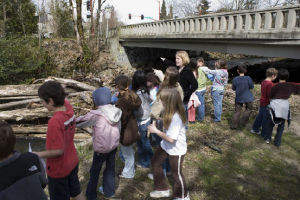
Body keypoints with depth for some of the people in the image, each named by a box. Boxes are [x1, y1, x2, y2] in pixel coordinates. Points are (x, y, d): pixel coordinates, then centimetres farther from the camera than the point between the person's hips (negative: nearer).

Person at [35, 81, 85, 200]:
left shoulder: (55, 122, -34)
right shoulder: (68, 107, -13)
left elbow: (58, 151, -27)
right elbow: (63, 101, 14)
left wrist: (38, 155, -15)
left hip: (58, 169, -7)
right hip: (72, 162, 7)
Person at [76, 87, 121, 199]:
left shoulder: (95, 115, -22)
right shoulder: (117, 112, -5)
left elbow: (79, 123, -14)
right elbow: (119, 129, 4)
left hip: (101, 148, -5)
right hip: (114, 145, 5)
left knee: (95, 171, 16)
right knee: (110, 168, 22)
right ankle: (108, 191, 38)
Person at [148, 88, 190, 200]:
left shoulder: (176, 118, -34)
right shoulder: (170, 113, -7)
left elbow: (171, 139, -31)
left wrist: (156, 131, -23)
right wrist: (163, 119, -3)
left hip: (176, 150, -9)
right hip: (166, 145, 9)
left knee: (176, 173, 11)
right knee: (155, 162, 19)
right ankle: (162, 189, 37)